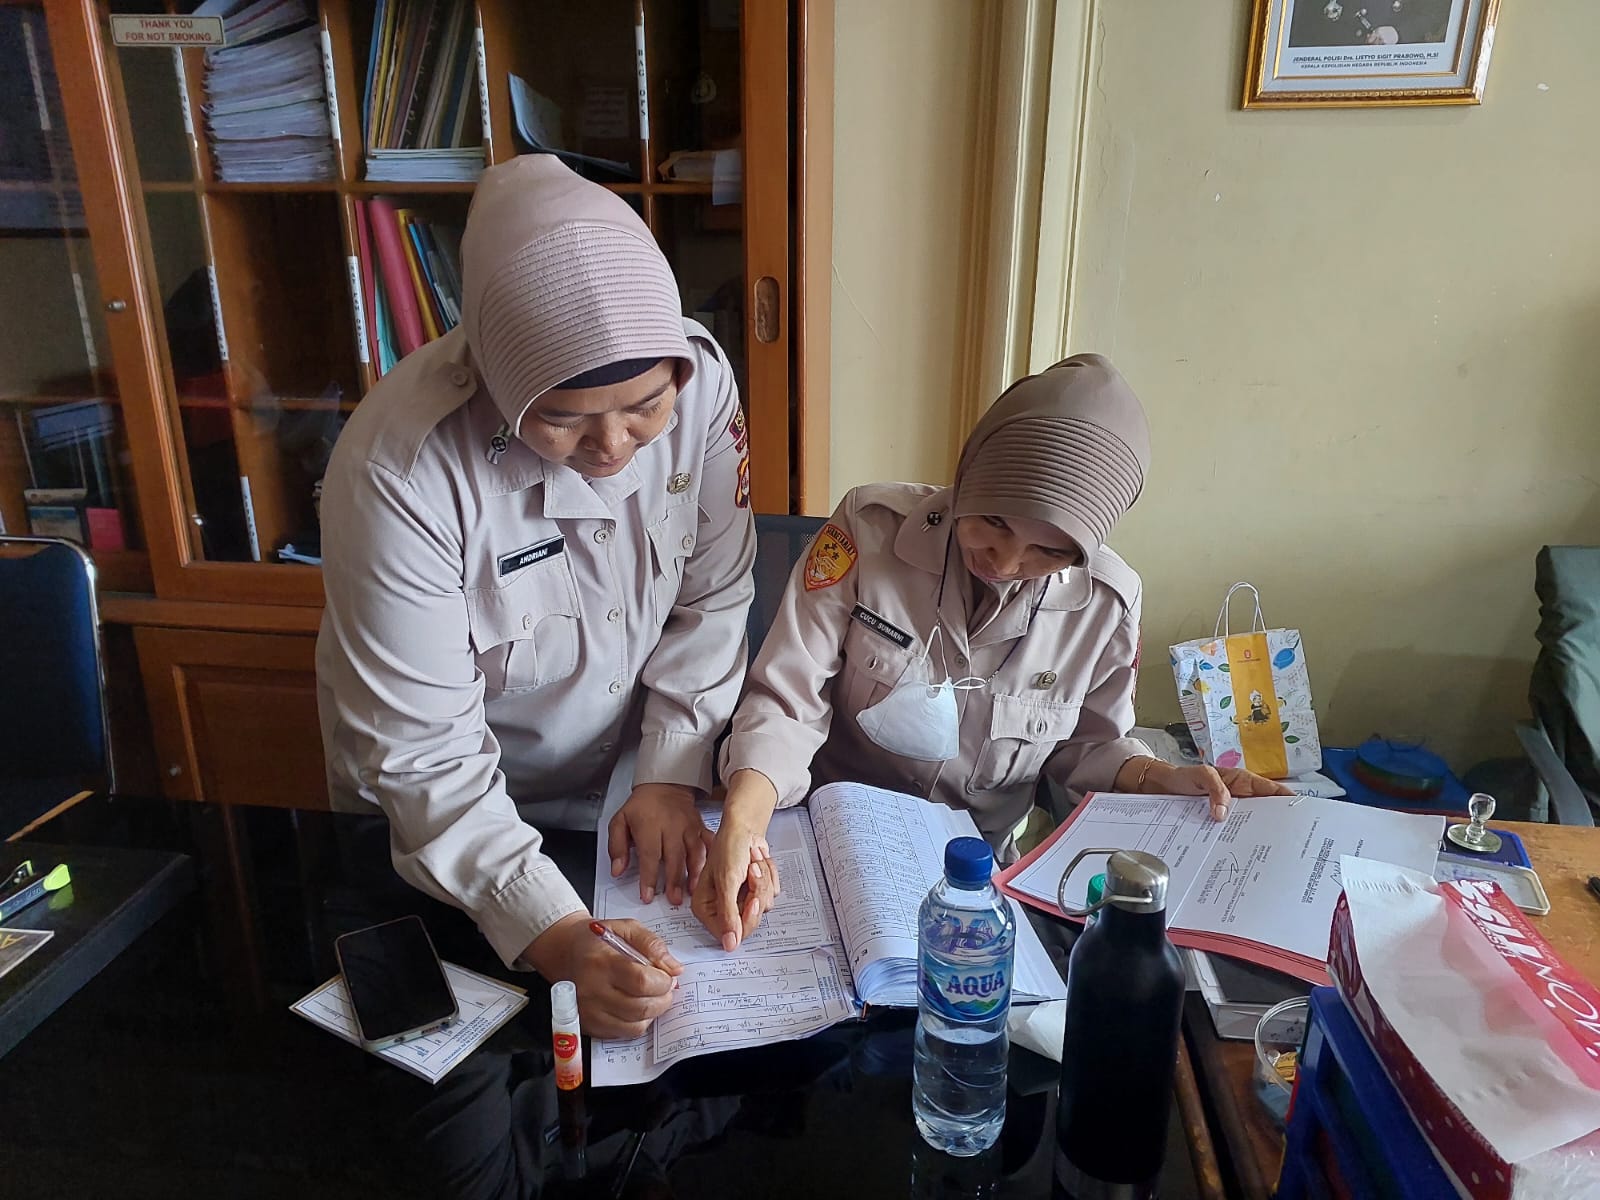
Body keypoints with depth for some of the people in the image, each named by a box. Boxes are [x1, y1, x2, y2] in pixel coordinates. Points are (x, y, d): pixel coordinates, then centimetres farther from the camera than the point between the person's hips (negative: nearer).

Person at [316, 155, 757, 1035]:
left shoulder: (700, 379, -20)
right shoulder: (400, 471, -30)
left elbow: (713, 597, -7)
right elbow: (423, 755, -26)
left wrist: (671, 773, -13)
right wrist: (561, 940, -35)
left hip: (624, 797, 3)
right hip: (445, 832, -2)